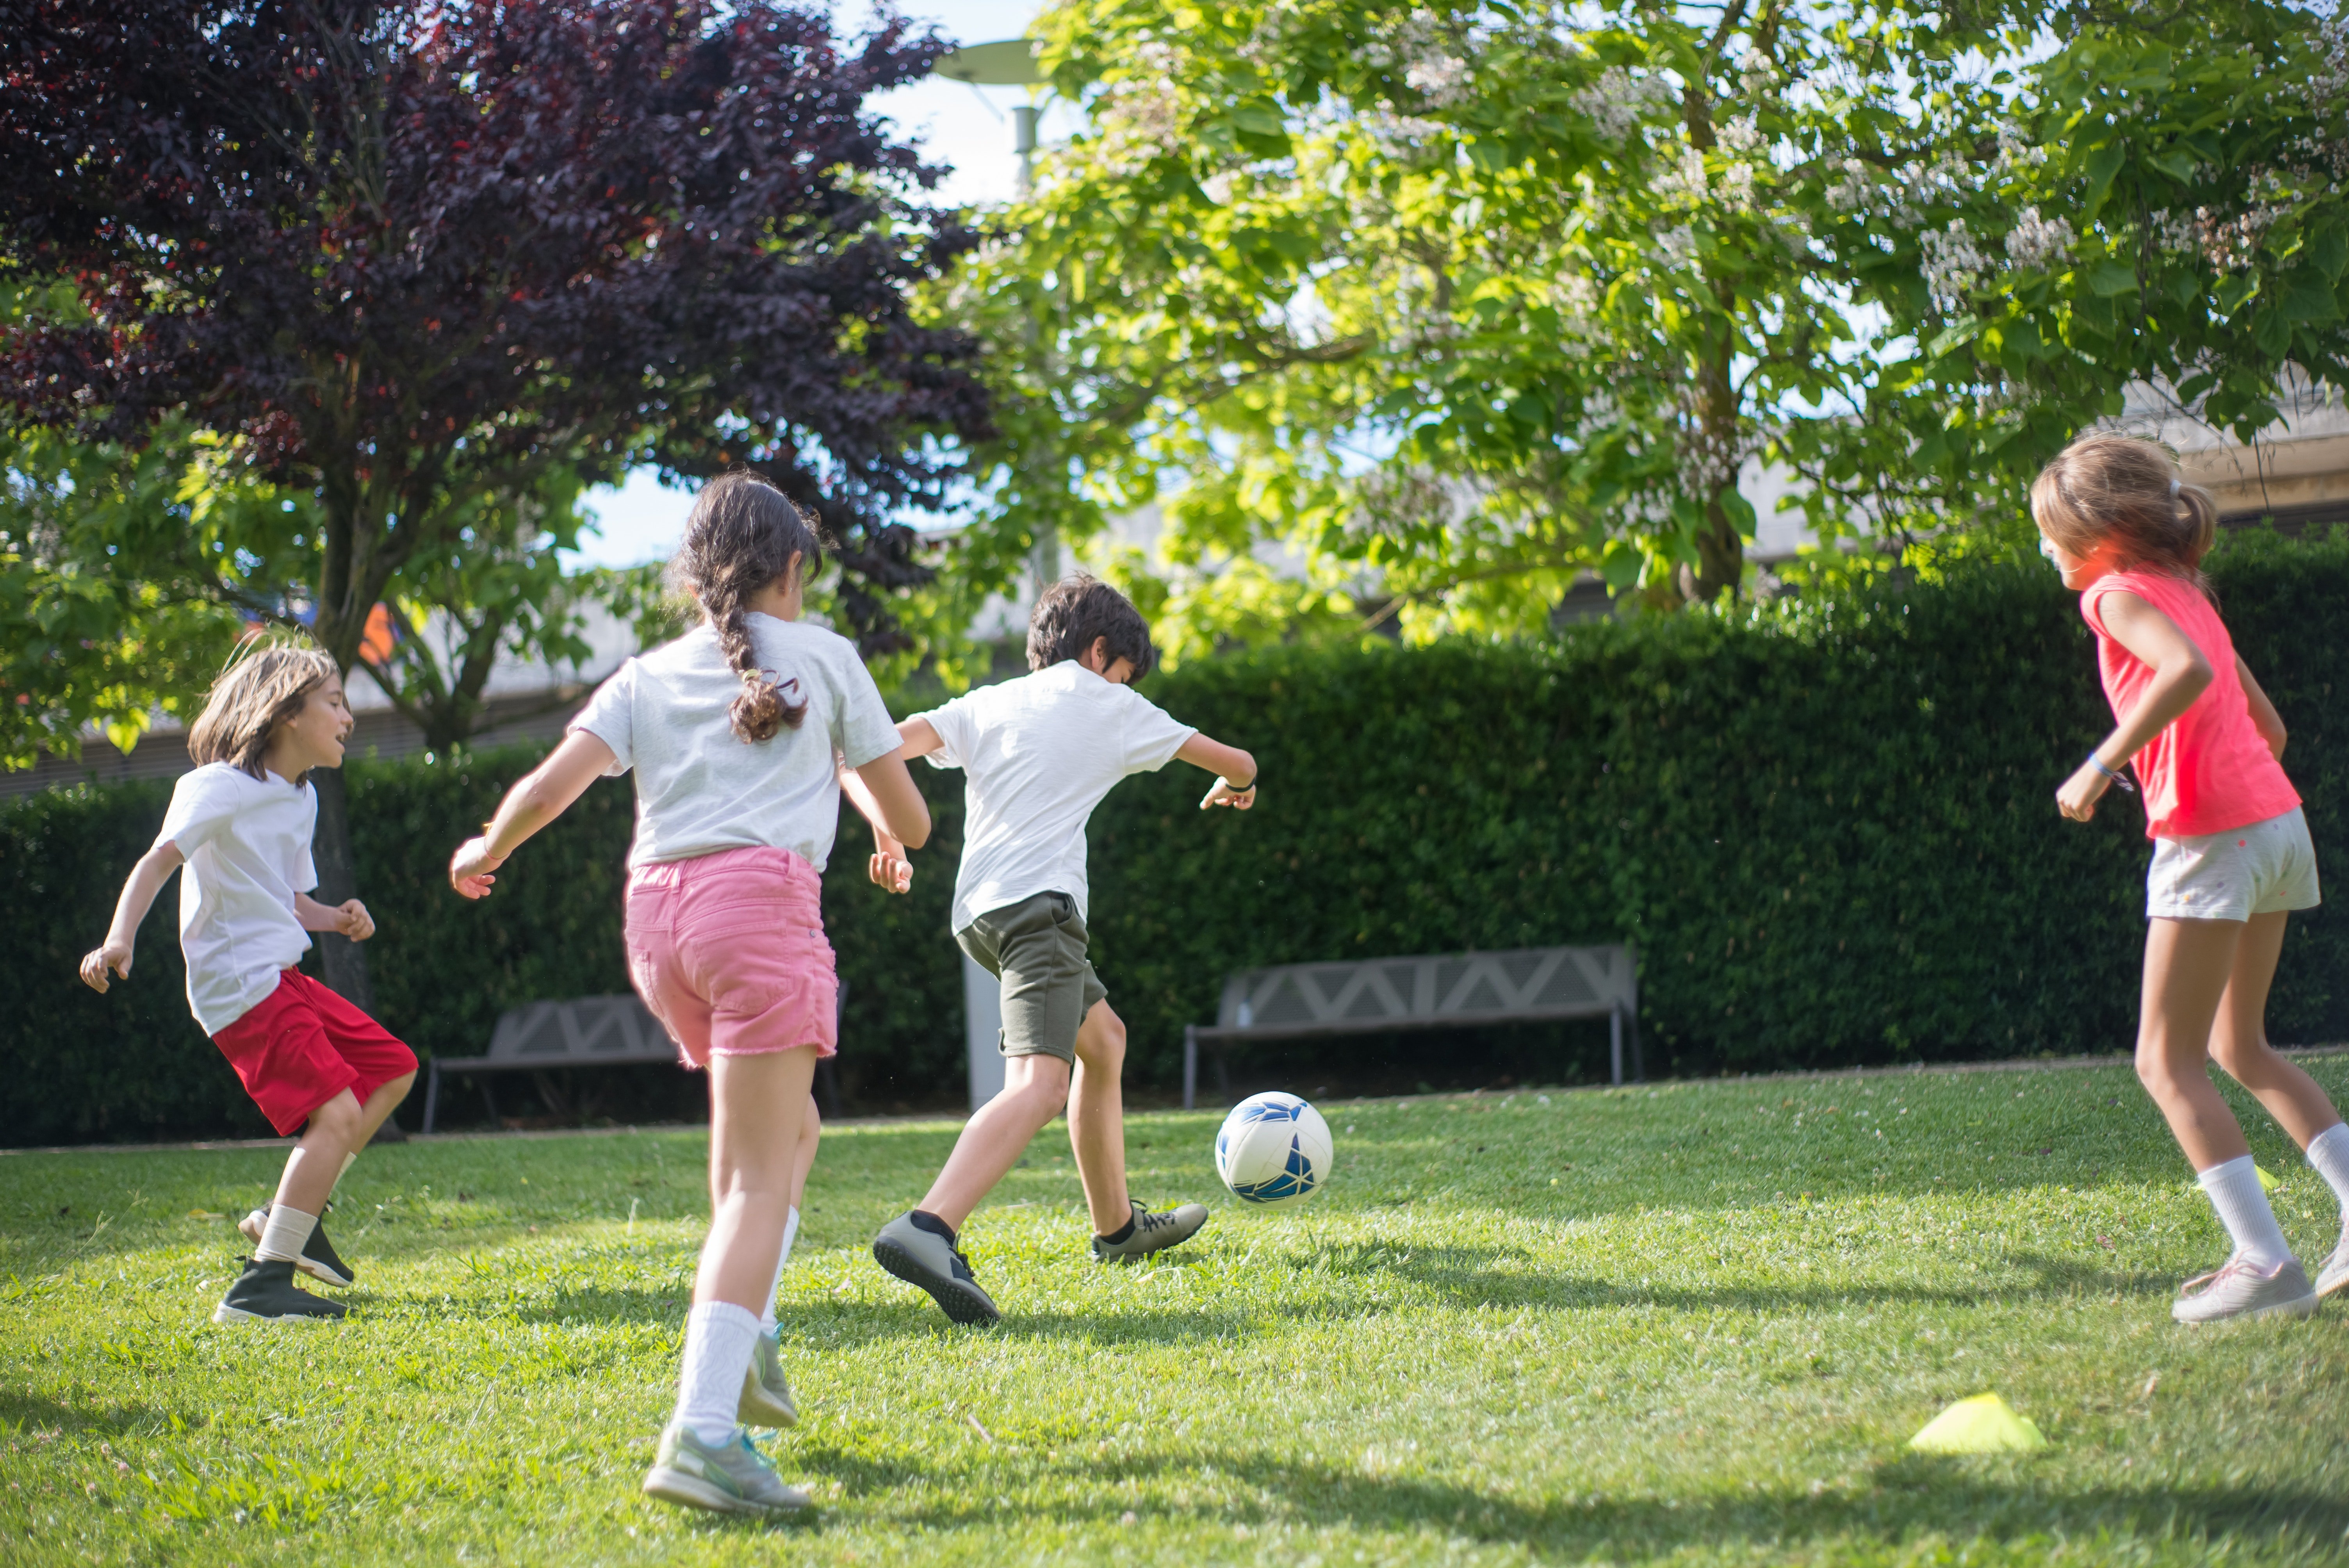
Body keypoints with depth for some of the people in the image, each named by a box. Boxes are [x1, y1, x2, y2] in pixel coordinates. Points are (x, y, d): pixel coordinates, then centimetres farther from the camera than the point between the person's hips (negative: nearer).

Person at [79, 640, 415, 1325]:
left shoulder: (301, 799, 17)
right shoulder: (220, 787, -11)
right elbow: (160, 860, -23)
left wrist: (336, 919, 3)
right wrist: (120, 938, -38)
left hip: (284, 979, 10)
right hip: (240, 986, -10)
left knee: (394, 1068, 16)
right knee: (337, 1111, -19)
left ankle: (288, 1216, 19)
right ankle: (261, 1287, -19)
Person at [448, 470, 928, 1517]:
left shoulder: (648, 676, 18)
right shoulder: (823, 658, 12)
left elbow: (548, 789, 5)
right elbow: (909, 820, 15)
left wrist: (485, 854, 25)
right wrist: (850, 777, 38)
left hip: (656, 912, 5)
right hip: (761, 898, -5)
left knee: (786, 1128, 26)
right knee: (759, 1182, -9)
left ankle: (743, 1333, 10)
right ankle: (702, 1434, -23)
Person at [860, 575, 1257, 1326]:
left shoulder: (986, 704, 21)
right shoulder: (1110, 706, 12)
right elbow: (1237, 765, 22)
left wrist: (887, 837, 11)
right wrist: (1232, 786, 44)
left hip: (978, 910, 8)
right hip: (1038, 902, -8)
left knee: (1104, 1039, 28)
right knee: (1039, 1085, -24)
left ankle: (1116, 1226, 38)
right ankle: (928, 1229, -48)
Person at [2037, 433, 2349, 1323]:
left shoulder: (2121, 594, -6)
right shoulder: (2187, 592, 20)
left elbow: (2190, 671, -27)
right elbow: (2269, 725, 21)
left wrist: (2103, 764, -23)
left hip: (2212, 839, -9)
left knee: (2167, 1062, -2)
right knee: (2238, 1048, 20)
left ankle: (2266, 1263, -10)